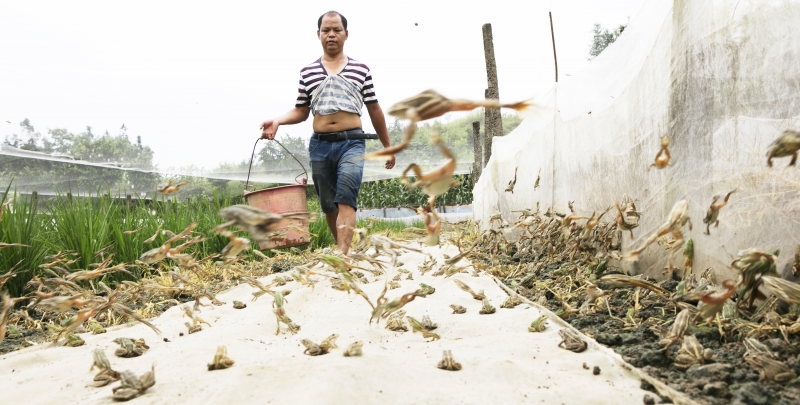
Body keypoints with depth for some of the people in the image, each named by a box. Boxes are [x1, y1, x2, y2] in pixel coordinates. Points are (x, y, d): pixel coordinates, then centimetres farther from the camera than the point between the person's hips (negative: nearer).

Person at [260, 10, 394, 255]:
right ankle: (345, 250, 23)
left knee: (345, 199, -19)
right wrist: (278, 121, -6)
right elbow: (301, 111, 14)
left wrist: (387, 146, 16)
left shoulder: (360, 70, 8)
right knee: (328, 205, 8)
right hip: (320, 145, 3)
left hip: (352, 143, -2)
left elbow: (374, 111, 13)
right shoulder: (307, 72, 11)